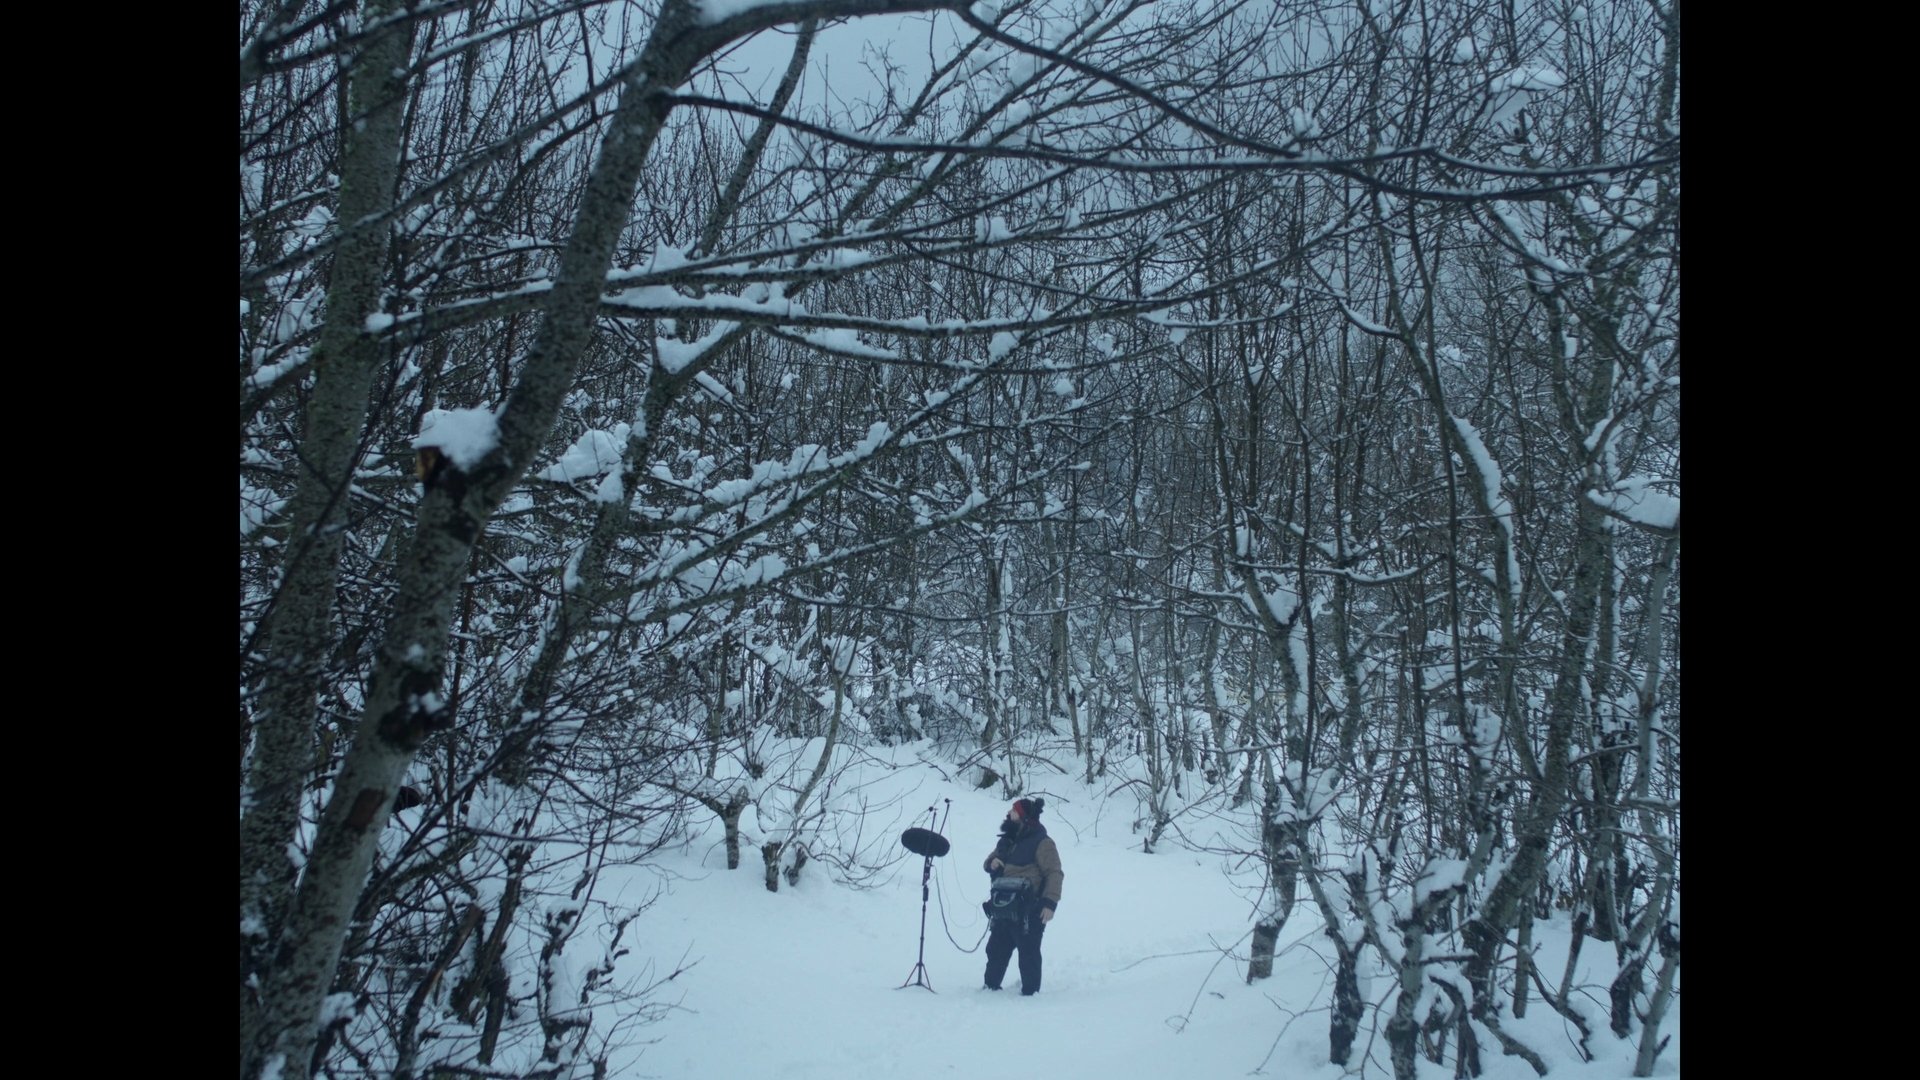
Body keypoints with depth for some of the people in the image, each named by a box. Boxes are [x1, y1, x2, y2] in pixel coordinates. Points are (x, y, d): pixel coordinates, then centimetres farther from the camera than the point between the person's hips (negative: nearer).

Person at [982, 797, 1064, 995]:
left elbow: (1054, 874, -14)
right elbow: (988, 863, 24)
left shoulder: (1041, 842, -10)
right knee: (996, 949, 15)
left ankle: (1030, 992, 6)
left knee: (1028, 953, -3)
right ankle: (991, 986, 28)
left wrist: (1050, 903, -23)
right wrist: (992, 862, -2)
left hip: (1029, 911, -8)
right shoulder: (1007, 840, 16)